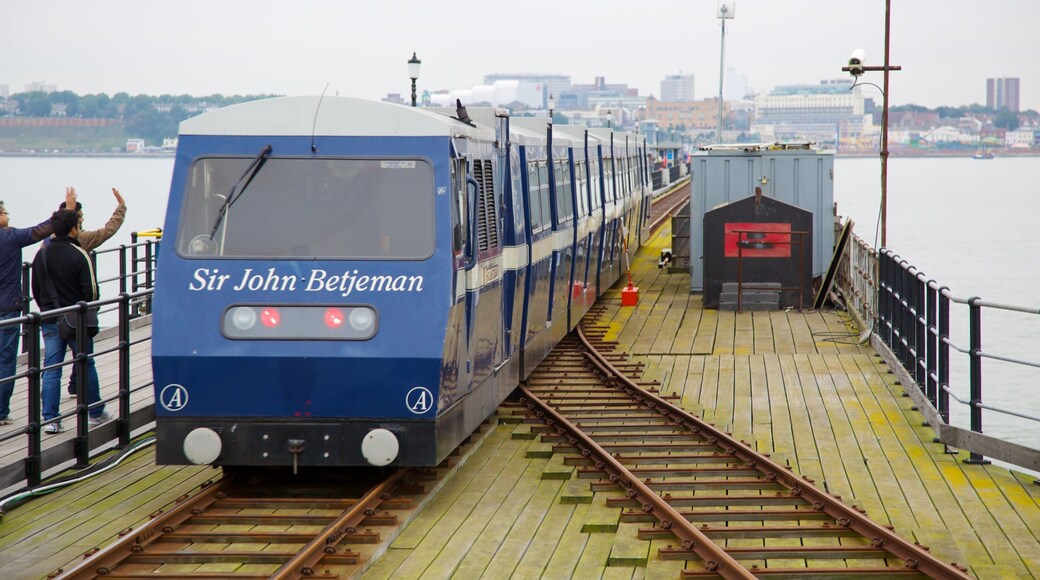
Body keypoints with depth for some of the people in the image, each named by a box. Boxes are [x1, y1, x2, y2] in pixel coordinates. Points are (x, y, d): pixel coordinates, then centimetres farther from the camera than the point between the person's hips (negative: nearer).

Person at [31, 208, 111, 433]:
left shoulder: (41, 254, 3)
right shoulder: (79, 255, -13)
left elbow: (35, 289, 11)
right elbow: (91, 290, -13)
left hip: (49, 321, 4)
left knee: (51, 370, 4)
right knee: (86, 366, 10)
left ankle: (50, 419, -2)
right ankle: (96, 413, 22)